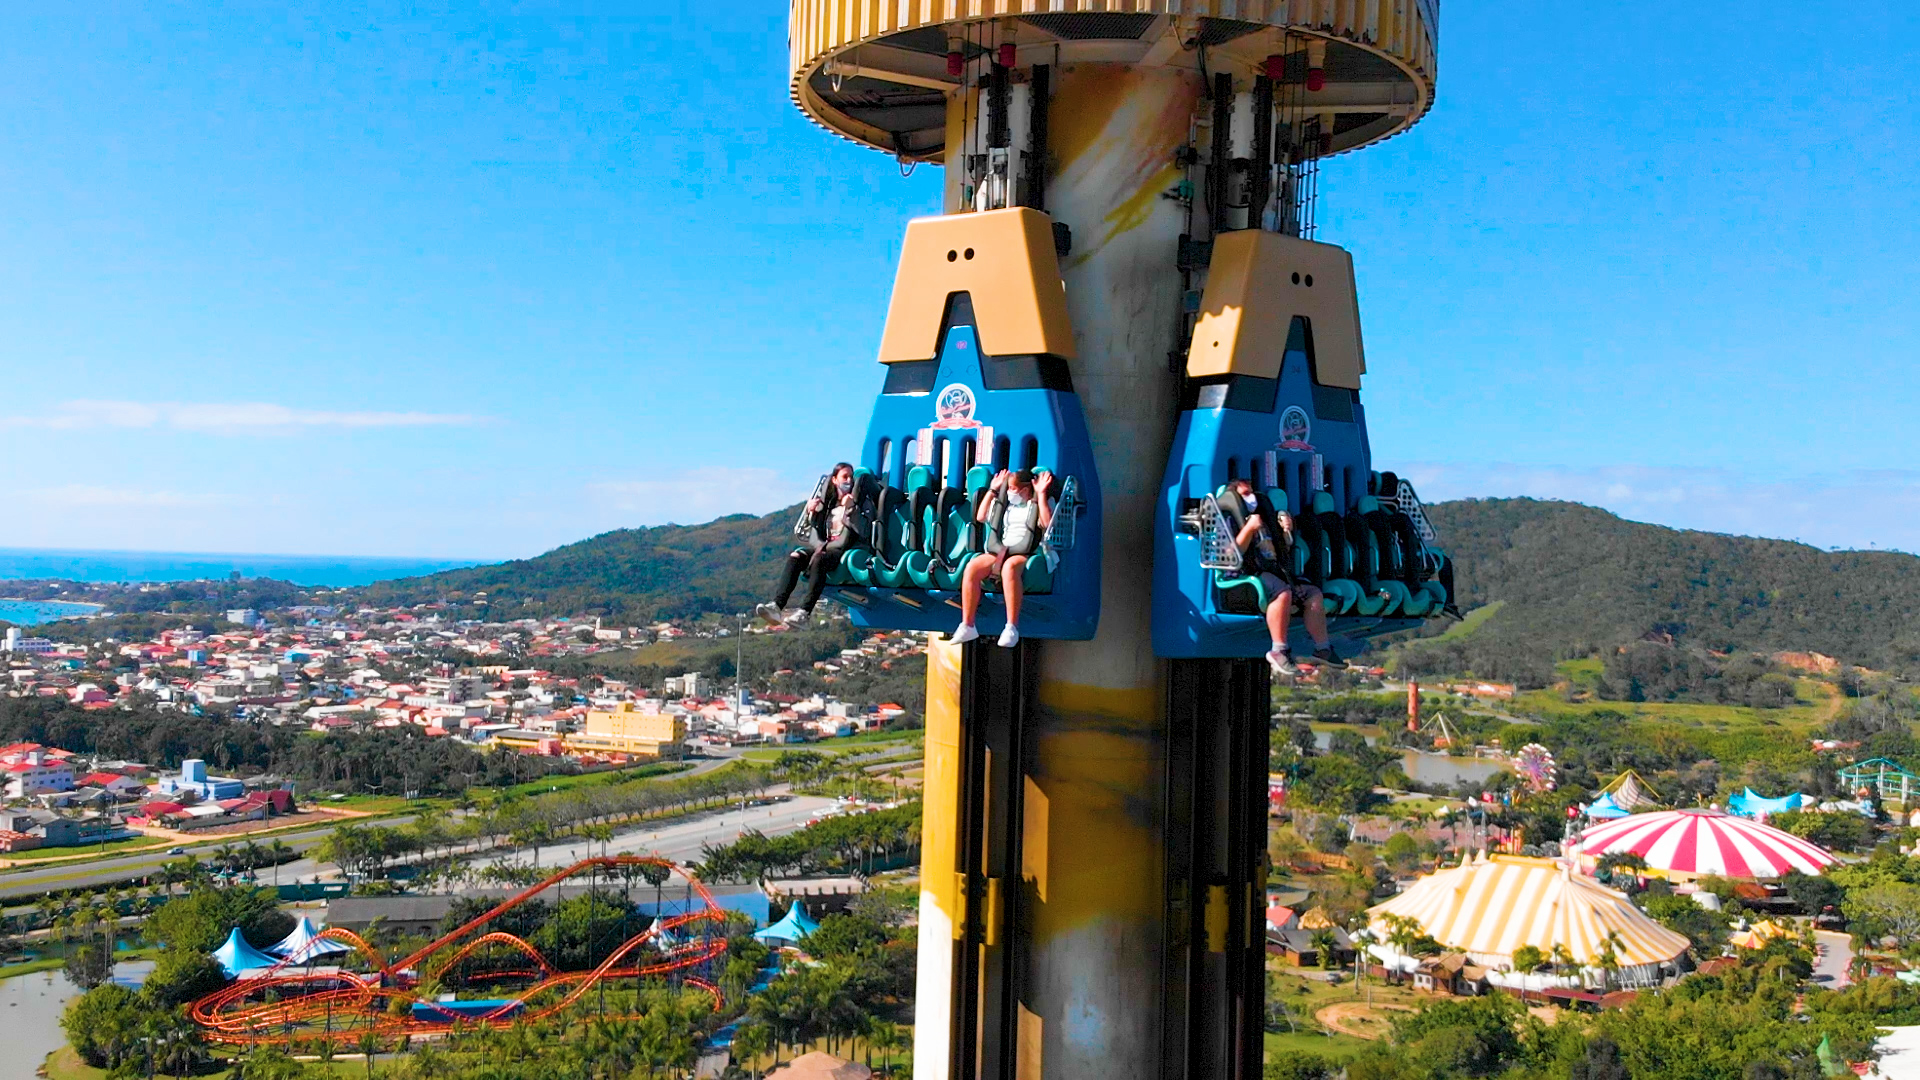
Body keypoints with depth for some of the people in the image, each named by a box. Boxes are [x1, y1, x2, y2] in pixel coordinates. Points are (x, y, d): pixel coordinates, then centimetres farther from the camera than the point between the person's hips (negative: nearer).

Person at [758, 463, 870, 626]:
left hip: (847, 550, -5)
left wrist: (850, 510, -17)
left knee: (819, 558, -35)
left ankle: (805, 611, -43)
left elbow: (864, 532, -9)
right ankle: (777, 605, -36)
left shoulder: (859, 503, 6)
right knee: (796, 556, -24)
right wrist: (810, 513, -2)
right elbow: (814, 533, 15)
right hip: (823, 546, 5)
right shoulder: (826, 502, 18)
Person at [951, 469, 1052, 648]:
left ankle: (1012, 628, -44)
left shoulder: (1037, 505, 13)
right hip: (1000, 551, 5)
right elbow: (980, 517, 26)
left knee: (1009, 567, -42)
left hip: (1025, 554, -5)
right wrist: (992, 490, 25)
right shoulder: (1004, 505, 29)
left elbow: (1047, 523, -8)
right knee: (972, 567, -25)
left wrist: (1041, 494, -7)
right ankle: (967, 625, -26)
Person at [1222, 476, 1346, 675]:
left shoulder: (1263, 517, 27)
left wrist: (1286, 531, 10)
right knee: (1282, 592, -36)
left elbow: (1283, 551, 28)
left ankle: (1322, 648, 3)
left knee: (1313, 594, -1)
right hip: (1251, 573, -9)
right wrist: (1249, 528, -22)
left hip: (1274, 572, 9)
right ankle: (1279, 651, -35)